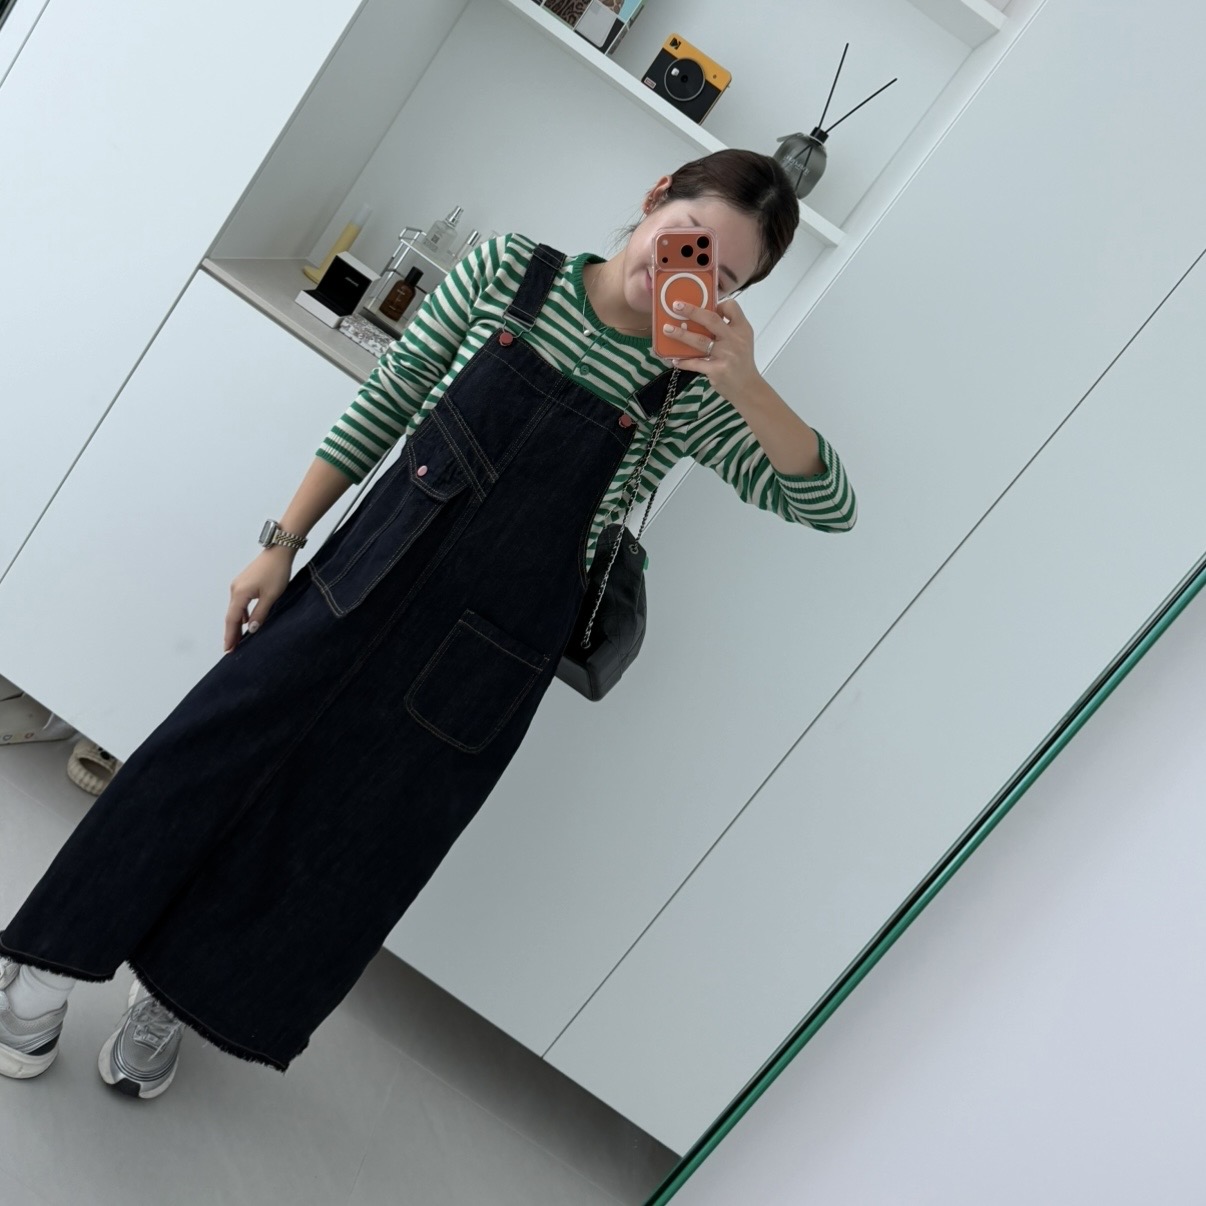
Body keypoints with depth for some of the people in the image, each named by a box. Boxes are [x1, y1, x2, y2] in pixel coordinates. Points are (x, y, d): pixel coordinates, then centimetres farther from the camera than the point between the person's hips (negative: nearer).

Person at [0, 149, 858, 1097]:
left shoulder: (692, 388, -6)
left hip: (483, 658, -1)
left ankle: (175, 998, 37)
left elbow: (830, 504, -11)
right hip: (368, 575, 1)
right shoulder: (511, 269, -3)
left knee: (340, 851, 9)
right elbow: (382, 406, 2)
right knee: (204, 758, 4)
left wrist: (746, 384, -26)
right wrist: (284, 543, 1)